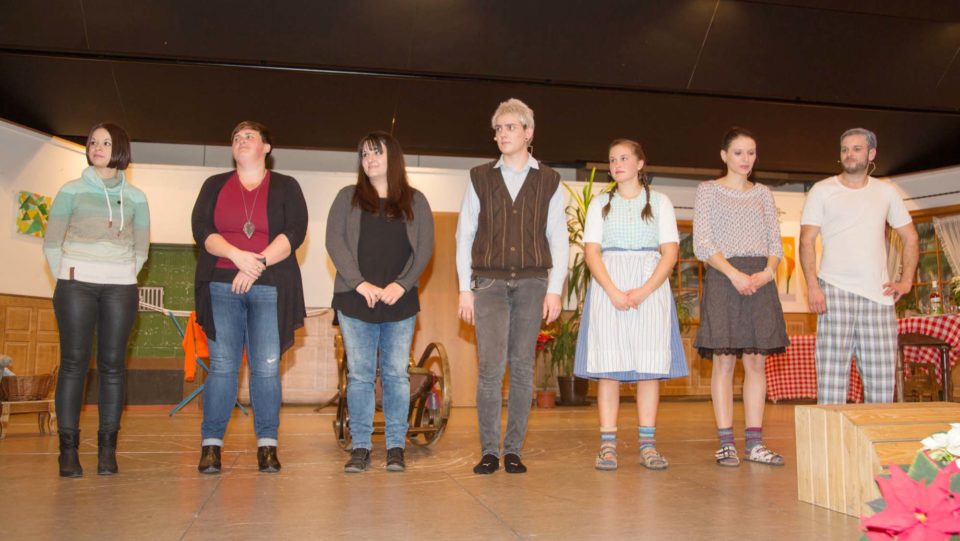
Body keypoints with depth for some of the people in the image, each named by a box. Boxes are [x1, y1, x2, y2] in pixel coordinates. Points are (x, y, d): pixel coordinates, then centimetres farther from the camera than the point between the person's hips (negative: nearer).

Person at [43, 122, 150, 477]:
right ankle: (68, 449, 0)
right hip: (76, 283, -1)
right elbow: (51, 243, 7)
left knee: (112, 365, 0)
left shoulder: (135, 198, 10)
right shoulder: (71, 191, 7)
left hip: (121, 287, 1)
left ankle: (107, 449, 5)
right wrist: (65, 280, 1)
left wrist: (122, 278, 4)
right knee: (74, 362, -4)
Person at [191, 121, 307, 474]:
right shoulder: (214, 186, 16)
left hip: (270, 287, -1)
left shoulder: (286, 187, 11)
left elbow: (295, 233, -3)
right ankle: (211, 445, 3)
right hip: (222, 285, 1)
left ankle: (267, 446, 2)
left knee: (267, 367, -4)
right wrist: (238, 256, -14)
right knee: (222, 366, -2)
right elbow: (201, 230, 3)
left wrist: (259, 264, -14)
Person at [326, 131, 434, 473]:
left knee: (396, 374, 2)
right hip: (355, 300, 0)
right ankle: (360, 447, 8)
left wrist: (401, 284, -10)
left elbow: (425, 247, 4)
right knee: (359, 375, 1)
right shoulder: (348, 198, 11)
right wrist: (360, 283, -11)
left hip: (400, 302, 0)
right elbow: (334, 241, 1)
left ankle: (396, 447, 9)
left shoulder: (415, 201, 11)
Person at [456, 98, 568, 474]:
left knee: (522, 367, 2)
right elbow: (464, 235, 8)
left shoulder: (548, 181, 9)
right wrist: (465, 289, 1)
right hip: (489, 281, 0)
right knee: (491, 366, -9)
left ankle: (513, 450, 10)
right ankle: (489, 451, 1)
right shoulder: (480, 178, 10)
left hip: (532, 282, 1)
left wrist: (554, 289, 0)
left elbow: (559, 238, 8)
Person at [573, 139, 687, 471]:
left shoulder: (659, 202, 10)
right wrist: (614, 292, -13)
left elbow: (670, 253, 2)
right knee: (608, 367, -4)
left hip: (651, 289, 0)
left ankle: (648, 444, 3)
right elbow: (591, 252, 2)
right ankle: (607, 445, -2)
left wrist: (643, 292, -13)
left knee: (650, 366, -2)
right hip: (608, 287, 0)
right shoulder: (601, 204, 13)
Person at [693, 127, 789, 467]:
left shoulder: (763, 194, 17)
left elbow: (775, 242, 13)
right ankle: (726, 443, 0)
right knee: (724, 361, -4)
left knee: (756, 361, 2)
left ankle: (755, 443, 6)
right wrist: (734, 274, -16)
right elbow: (702, 244, -4)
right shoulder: (708, 191, 5)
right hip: (722, 278, -4)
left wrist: (768, 272, -8)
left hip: (760, 281, 4)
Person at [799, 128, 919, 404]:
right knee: (832, 372, -8)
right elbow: (807, 240, 0)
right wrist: (812, 285, -12)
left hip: (878, 293, 3)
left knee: (881, 376, 1)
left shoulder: (886, 192, 15)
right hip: (835, 291, -3)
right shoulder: (822, 190, 6)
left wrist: (906, 281, 8)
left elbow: (910, 238, 21)